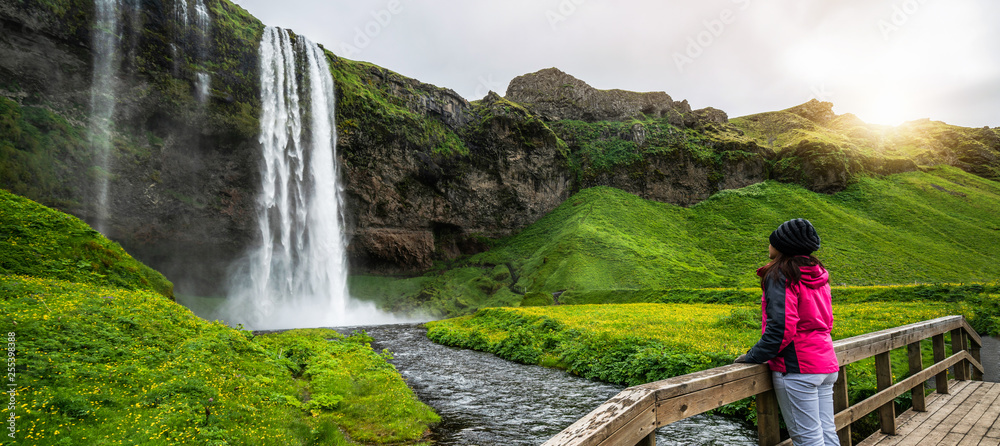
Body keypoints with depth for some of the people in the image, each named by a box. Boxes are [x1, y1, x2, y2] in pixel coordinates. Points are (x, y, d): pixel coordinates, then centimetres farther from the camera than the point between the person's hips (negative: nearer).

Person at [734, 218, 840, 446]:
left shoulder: (781, 276, -13)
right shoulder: (818, 275, 13)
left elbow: (780, 326, -20)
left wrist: (754, 357, -10)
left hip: (798, 368, -9)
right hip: (826, 363, 9)